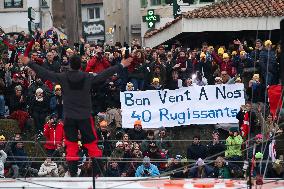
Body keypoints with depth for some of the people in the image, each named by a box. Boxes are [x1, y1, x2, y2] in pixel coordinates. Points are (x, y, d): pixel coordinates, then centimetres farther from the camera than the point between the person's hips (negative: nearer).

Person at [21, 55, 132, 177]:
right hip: (85, 116, 0)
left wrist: (29, 63, 7)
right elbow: (105, 74, -1)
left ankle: (73, 173, 2)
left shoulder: (63, 78, -7)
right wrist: (121, 65, 10)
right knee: (92, 144, 7)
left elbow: (45, 74, -2)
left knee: (71, 146, 5)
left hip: (69, 117, 0)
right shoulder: (88, 78, -7)